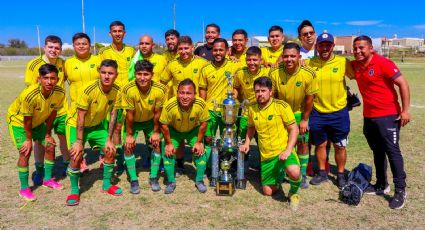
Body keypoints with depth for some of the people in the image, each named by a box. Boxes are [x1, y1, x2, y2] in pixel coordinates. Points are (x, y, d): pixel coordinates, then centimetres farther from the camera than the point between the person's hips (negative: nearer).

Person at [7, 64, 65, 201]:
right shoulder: (29, 95, -39)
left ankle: (48, 179, 25)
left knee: (50, 146, 5)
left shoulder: (60, 93, -25)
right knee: (25, 151, -14)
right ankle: (24, 188, 0)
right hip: (18, 121, -5)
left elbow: (52, 113, -9)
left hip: (38, 122, 5)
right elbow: (27, 120, -26)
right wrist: (29, 139, -15)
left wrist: (48, 134, -1)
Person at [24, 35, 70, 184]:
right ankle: (39, 171, 26)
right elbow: (29, 89, -10)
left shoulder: (63, 63, -1)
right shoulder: (34, 64, -11)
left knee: (64, 137, 12)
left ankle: (67, 165, 31)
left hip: (61, 109, 3)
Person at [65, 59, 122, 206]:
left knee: (110, 151, 0)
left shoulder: (117, 91, -17)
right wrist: (79, 142, -24)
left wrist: (109, 139, -10)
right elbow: (80, 117, -25)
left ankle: (106, 185, 21)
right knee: (76, 156, -16)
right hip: (76, 124, -5)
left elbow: (113, 115, -9)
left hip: (97, 125, 5)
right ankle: (74, 191, 7)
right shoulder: (88, 90, -31)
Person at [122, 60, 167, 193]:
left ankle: (154, 178, 10)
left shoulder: (160, 89, -29)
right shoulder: (129, 90, -33)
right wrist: (129, 135, -14)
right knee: (129, 146, -12)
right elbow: (129, 114, -22)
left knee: (157, 144, -5)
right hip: (133, 121, -1)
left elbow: (157, 113, -16)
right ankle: (133, 180, 2)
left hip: (150, 121, 1)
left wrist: (156, 132, -9)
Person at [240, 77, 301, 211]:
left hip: (283, 151, -4)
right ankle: (280, 173, 41)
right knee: (268, 191, 9)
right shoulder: (252, 109, 2)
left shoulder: (281, 106, -12)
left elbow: (294, 129, -11)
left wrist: (288, 150, -20)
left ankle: (293, 193, 0)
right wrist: (247, 143, 6)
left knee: (294, 173, -35)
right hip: (266, 156, 5)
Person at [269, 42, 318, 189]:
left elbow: (309, 98, -12)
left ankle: (303, 175, 18)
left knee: (303, 143, 2)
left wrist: (304, 119, -8)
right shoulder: (275, 73, -21)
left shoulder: (309, 74, -22)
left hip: (300, 113, 0)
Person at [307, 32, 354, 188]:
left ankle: (340, 175, 30)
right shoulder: (310, 64, -5)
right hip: (317, 112, 1)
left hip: (339, 112, -1)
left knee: (340, 146, 11)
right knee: (320, 145, 15)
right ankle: (322, 173, 33)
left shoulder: (343, 62, -7)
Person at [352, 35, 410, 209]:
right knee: (377, 151, 15)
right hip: (368, 116, 7)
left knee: (392, 152, -3)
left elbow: (403, 83, -14)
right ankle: (381, 185, 28)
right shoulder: (354, 65, 5)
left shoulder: (383, 63, -14)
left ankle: (400, 191, 8)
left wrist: (405, 110, -17)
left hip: (388, 115, -7)